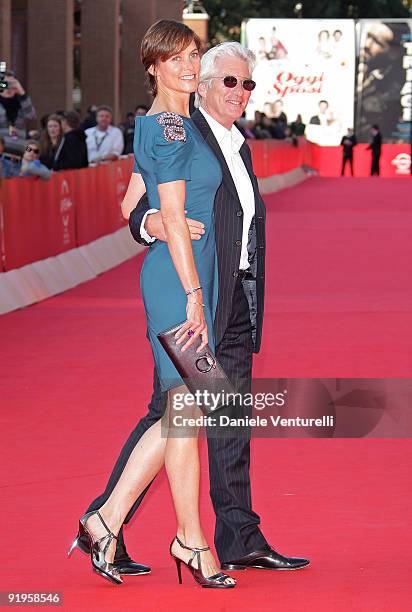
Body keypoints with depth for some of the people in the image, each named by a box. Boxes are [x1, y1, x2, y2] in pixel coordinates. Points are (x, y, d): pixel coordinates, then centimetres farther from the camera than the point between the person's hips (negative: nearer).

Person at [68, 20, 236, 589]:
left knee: (180, 413, 11)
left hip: (189, 277, 10)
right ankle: (192, 542, 7)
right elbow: (173, 217, -17)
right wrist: (194, 296, -18)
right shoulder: (171, 128, -12)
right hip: (179, 280, -10)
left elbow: (130, 208, 21)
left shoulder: (157, 126, 17)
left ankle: (108, 518, 12)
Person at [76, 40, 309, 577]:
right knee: (168, 414, -8)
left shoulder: (240, 147, 18)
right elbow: (139, 213, -14)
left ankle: (240, 542, 14)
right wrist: (154, 224, -37)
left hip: (237, 304, 8)